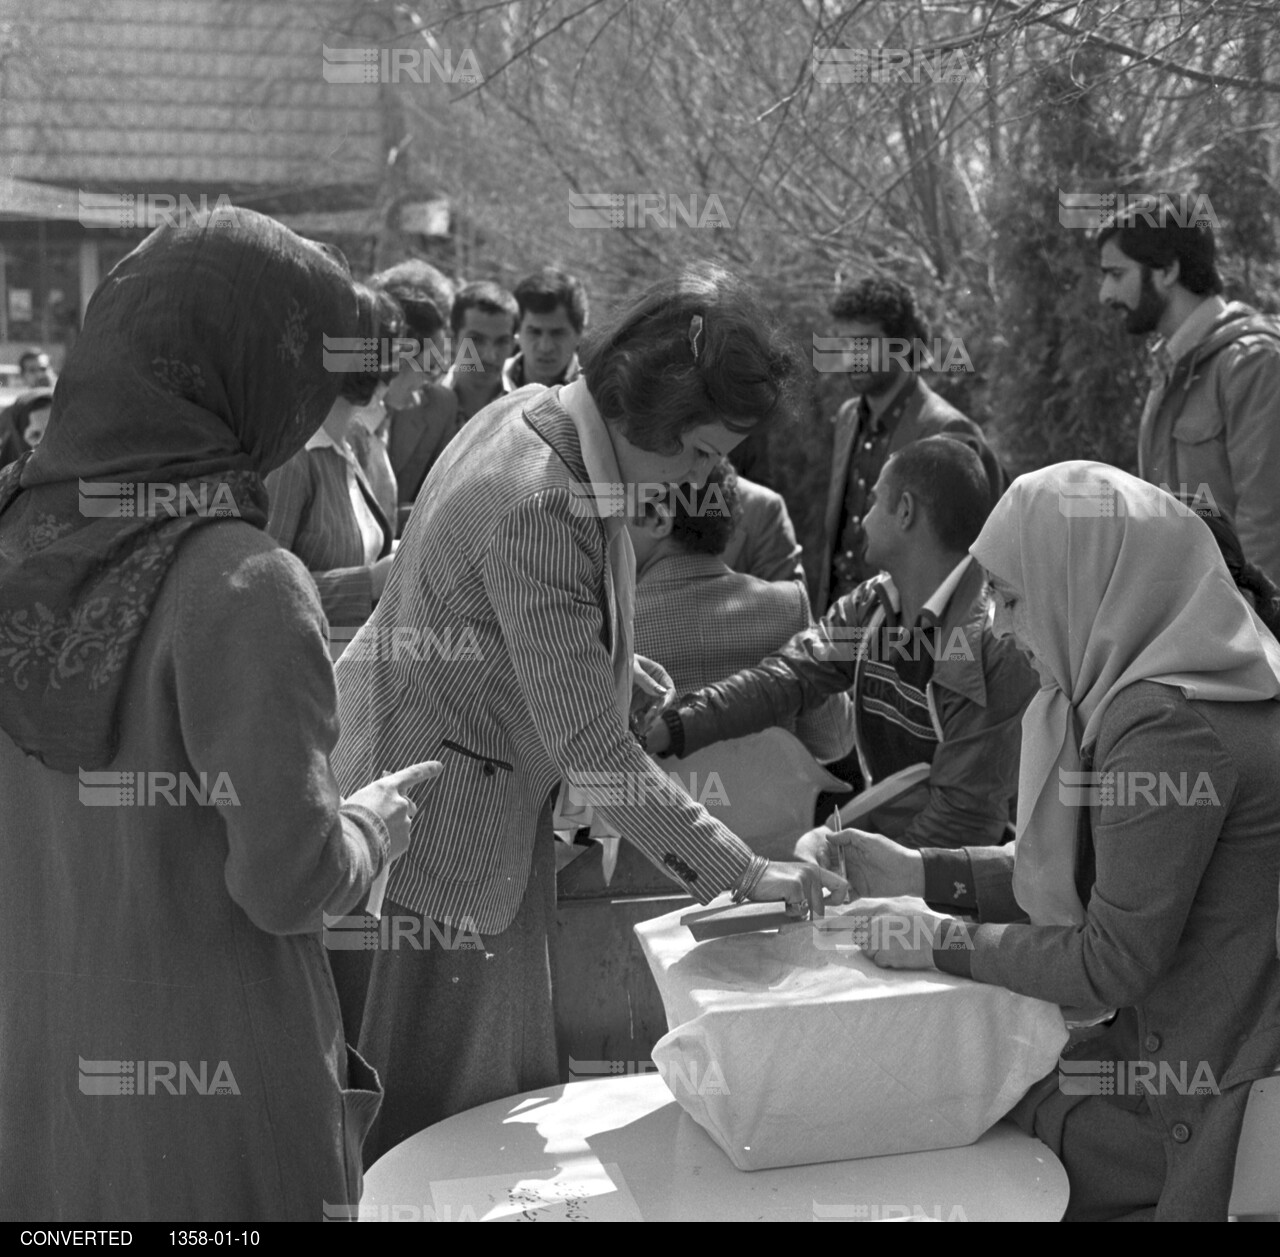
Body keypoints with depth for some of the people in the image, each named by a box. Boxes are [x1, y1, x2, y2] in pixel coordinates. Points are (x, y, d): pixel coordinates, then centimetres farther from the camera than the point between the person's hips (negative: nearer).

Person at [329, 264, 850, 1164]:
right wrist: (743, 873, -25)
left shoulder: (540, 415, -2)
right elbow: (593, 750, -30)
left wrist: (615, 670, 4)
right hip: (440, 828, -9)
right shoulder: (536, 509, -31)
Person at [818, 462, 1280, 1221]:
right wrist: (919, 873, 5)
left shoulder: (1169, 727, -25)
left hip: (1193, 1097, -9)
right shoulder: (1140, 694, 5)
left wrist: (945, 943, -11)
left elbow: (1113, 964, -22)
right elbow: (1089, 875, 11)